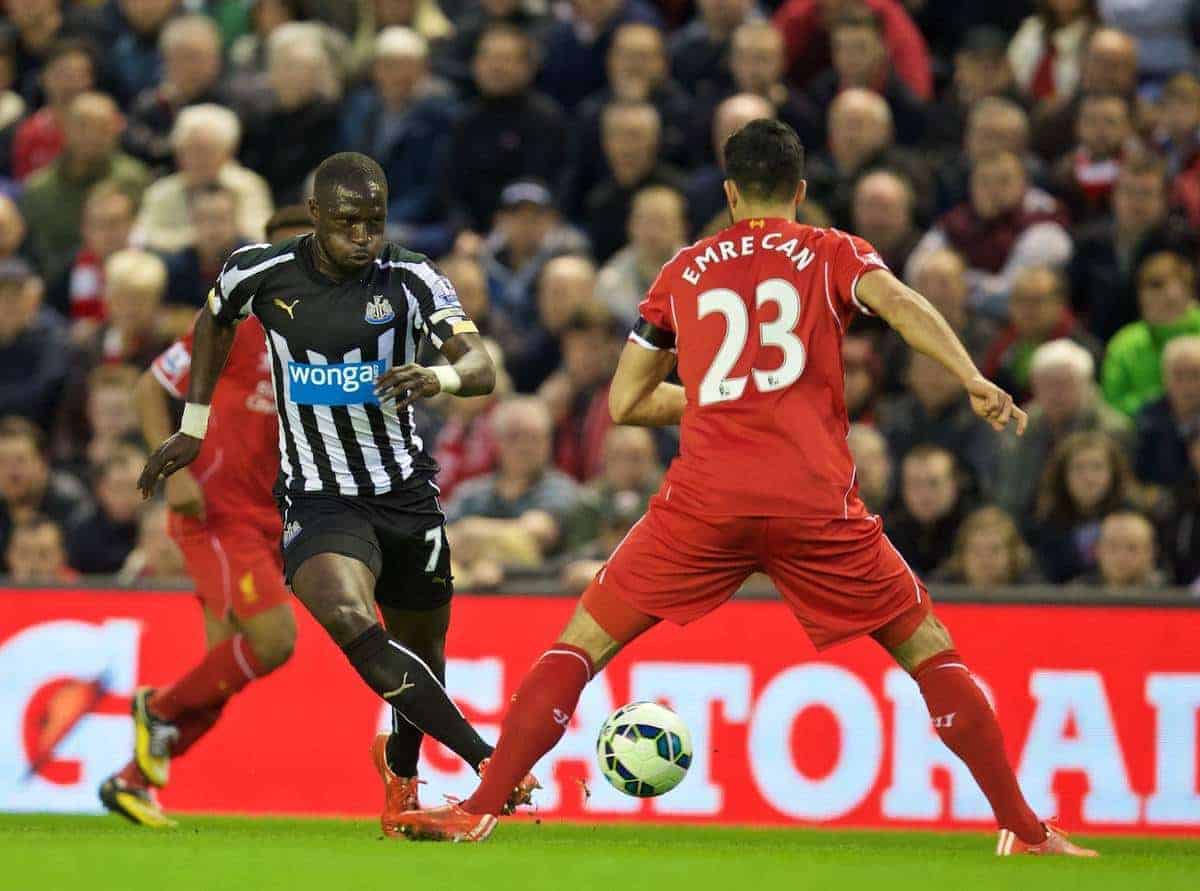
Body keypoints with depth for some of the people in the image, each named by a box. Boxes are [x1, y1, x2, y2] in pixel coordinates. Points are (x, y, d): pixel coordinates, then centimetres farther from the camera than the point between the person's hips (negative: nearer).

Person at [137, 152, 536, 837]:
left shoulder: (410, 278, -8)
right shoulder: (259, 273, -5)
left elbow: (481, 367, -19)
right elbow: (215, 323, 18)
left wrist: (440, 377, -42)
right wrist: (194, 426, 17)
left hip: (408, 494, 2)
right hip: (318, 499, -2)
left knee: (423, 655, 13)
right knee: (353, 625, -29)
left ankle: (402, 769, 46)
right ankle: (491, 765, -32)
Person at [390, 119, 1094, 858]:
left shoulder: (685, 271, 19)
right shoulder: (831, 253, 14)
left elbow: (626, 402, 22)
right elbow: (898, 301, -9)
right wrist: (973, 379, -19)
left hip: (705, 498, 1)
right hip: (816, 501, -1)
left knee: (583, 642, 11)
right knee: (928, 651, 13)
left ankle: (480, 810, 0)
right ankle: (1024, 830, 9)